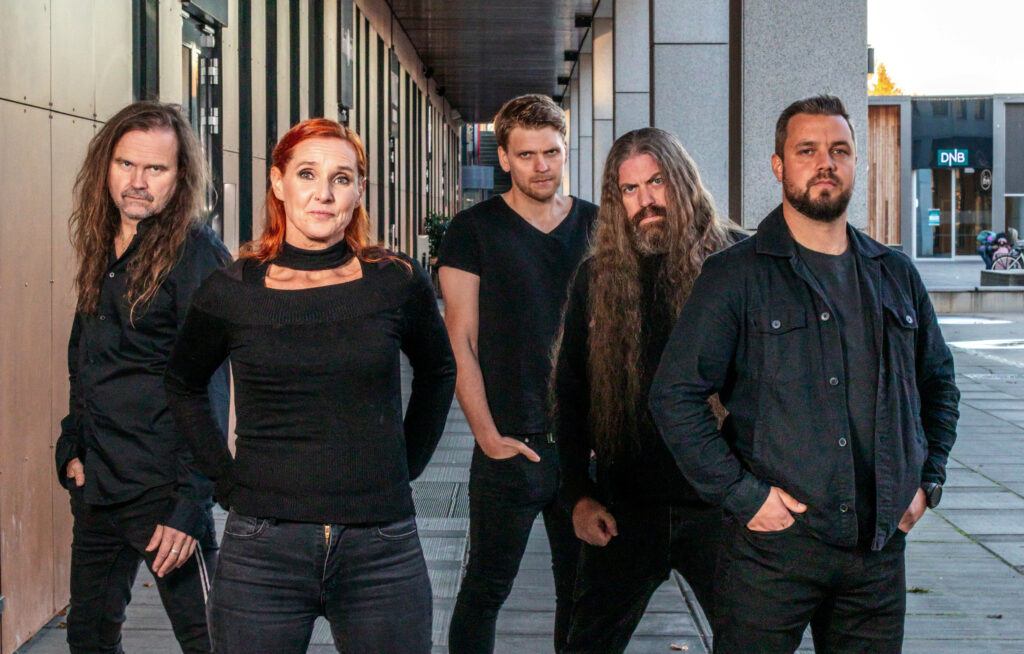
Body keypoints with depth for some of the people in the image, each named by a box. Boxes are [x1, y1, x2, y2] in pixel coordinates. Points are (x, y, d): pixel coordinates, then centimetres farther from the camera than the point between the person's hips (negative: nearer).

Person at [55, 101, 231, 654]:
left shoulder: (195, 254, -12)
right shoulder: (103, 251, 11)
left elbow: (207, 389, -15)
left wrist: (189, 505, -18)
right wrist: (71, 450, 11)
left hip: (162, 485, -8)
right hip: (97, 484, 8)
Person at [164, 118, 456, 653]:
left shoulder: (398, 282, 0)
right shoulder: (230, 293, 0)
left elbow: (438, 372, 18)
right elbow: (183, 387, 17)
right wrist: (226, 477, 8)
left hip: (382, 549, 0)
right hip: (263, 548, 0)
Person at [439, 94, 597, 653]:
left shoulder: (598, 227, 9)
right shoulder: (474, 230, -1)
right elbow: (460, 342, -3)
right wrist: (488, 434, -11)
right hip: (510, 445, -3)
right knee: (486, 587, 2)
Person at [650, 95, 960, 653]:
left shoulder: (895, 274, 12)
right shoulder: (736, 275, -4)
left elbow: (938, 383, 24)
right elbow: (674, 396, -7)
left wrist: (927, 480, 12)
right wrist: (742, 495, -12)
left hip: (880, 545, 4)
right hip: (774, 542, -4)